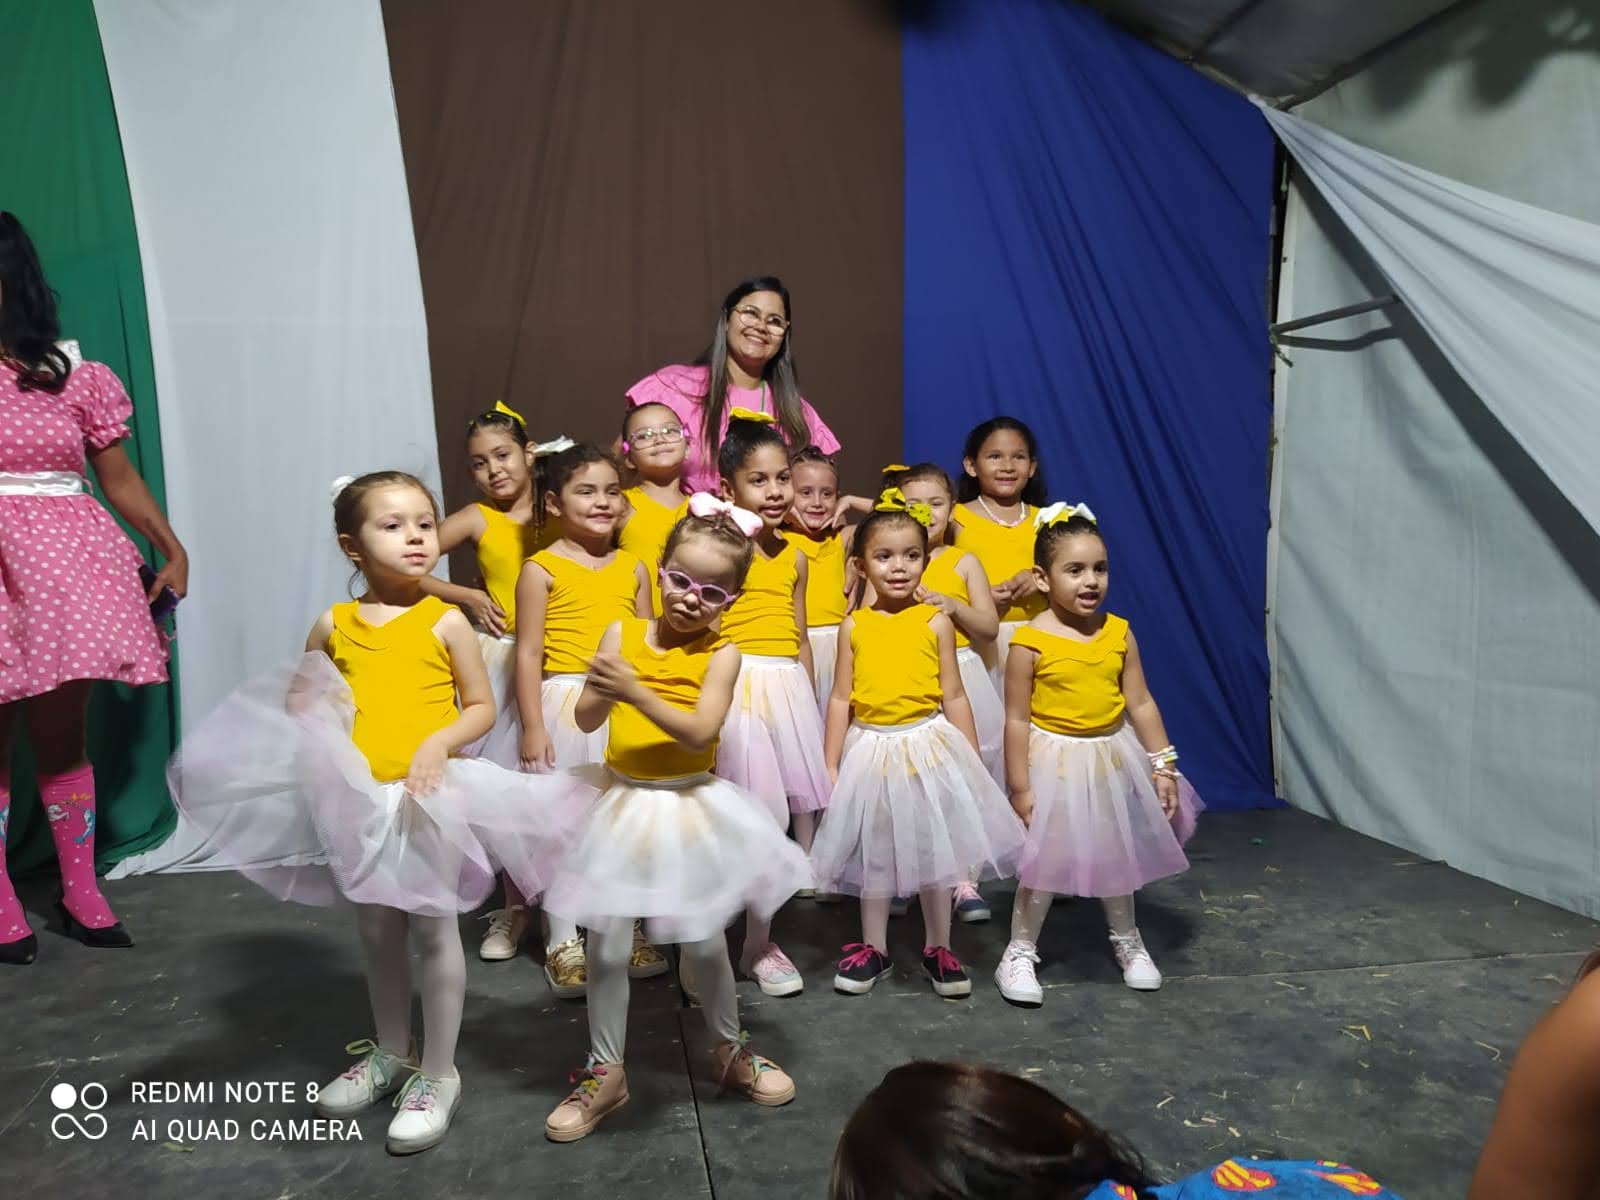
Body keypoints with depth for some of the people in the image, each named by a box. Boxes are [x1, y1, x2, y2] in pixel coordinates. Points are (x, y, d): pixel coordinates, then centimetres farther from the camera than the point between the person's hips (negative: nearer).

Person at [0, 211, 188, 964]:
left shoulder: (73, 376, 4)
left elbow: (120, 479, 8)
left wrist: (174, 550, 2)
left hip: (63, 567, 1)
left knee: (62, 735, 10)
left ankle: (79, 893, 22)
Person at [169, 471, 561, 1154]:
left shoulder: (445, 622, -7)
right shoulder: (333, 625, 1)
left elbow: (481, 706, -2)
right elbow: (297, 694, 15)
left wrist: (440, 741, -20)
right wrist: (311, 721, -7)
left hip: (430, 795, -4)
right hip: (359, 796, 4)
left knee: (432, 926, 4)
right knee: (376, 929, 17)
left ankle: (438, 1074, 20)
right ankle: (390, 1054, 38)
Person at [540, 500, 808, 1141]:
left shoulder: (720, 652, -9)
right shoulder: (623, 633, -4)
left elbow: (700, 733, -22)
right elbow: (585, 719, -7)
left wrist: (635, 691, -32)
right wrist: (603, 688, -28)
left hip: (689, 805, -1)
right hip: (619, 801, 2)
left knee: (704, 940, 12)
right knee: (606, 944, 8)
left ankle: (729, 1050, 37)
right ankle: (605, 1072, 27)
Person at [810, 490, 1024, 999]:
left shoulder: (936, 622, -3)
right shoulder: (854, 627, -1)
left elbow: (954, 697, 0)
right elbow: (841, 699, 3)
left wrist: (973, 764, 1)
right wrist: (830, 767, 3)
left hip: (929, 746, -1)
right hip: (870, 749, 1)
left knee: (934, 849, 9)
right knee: (874, 853, 13)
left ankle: (938, 949, 27)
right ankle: (873, 948, 29)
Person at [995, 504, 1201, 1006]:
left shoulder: (1119, 634, -4)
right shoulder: (1030, 643, -17)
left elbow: (1141, 703, 2)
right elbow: (1017, 720, -14)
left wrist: (1163, 765, 1)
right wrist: (1020, 787, -13)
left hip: (1113, 757, 5)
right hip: (1055, 762, -4)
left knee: (1119, 853, 20)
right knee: (1044, 862, 3)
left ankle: (1127, 941, 42)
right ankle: (1019, 954, 21)